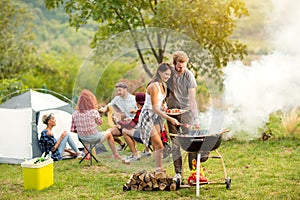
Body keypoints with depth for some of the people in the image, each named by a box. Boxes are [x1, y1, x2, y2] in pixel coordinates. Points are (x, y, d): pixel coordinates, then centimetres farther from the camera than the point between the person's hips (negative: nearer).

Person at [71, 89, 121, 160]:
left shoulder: (75, 114, -12)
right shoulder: (94, 112, -21)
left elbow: (73, 129, -5)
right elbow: (100, 123, -1)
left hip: (83, 139, 3)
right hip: (94, 138, -3)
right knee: (108, 134, 28)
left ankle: (87, 155, 43)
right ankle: (115, 154, 39)